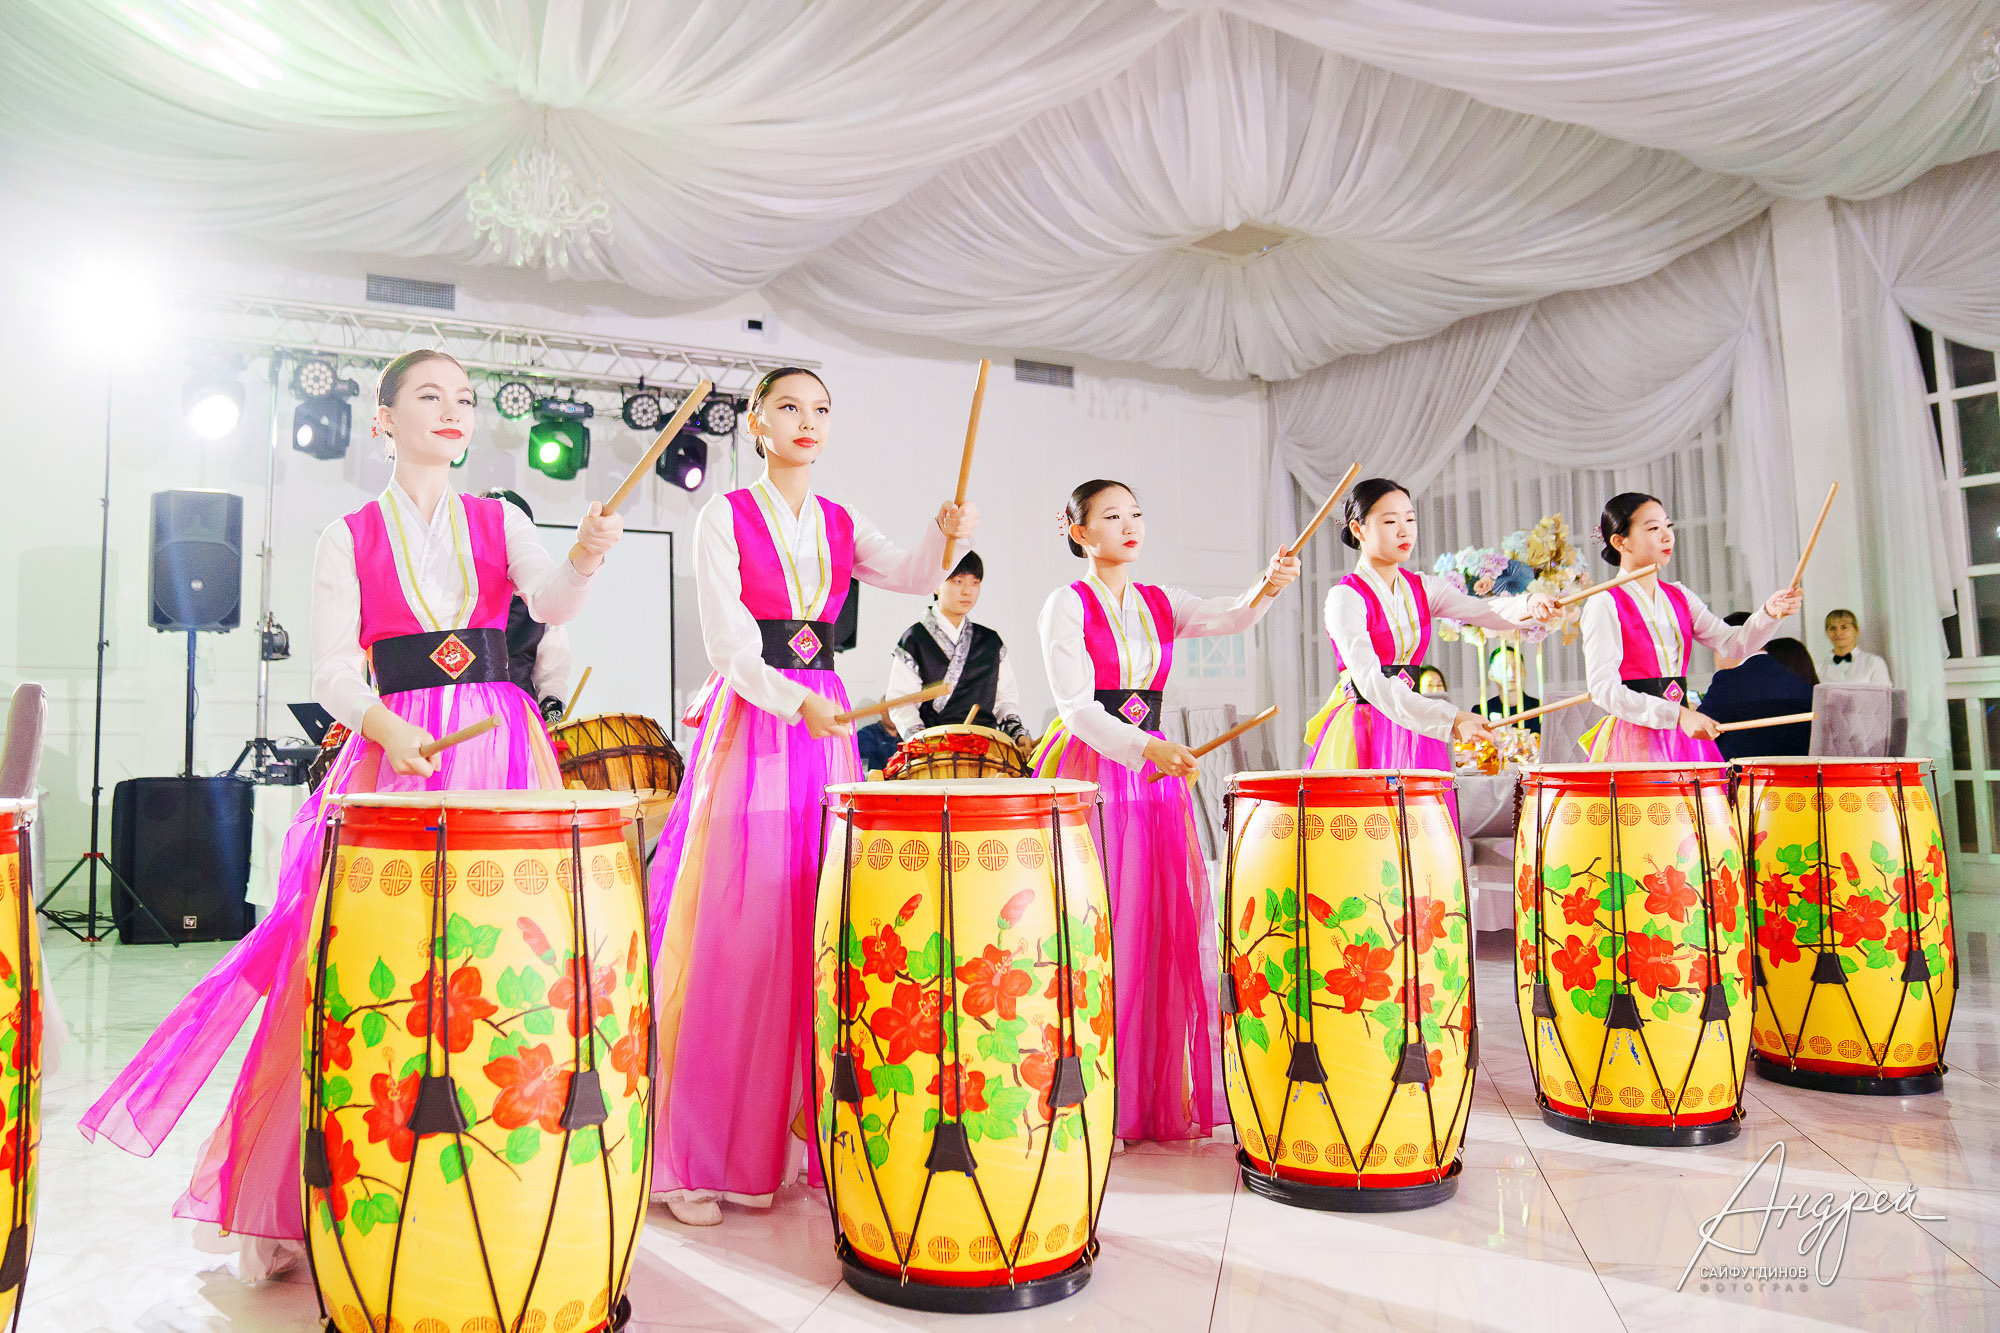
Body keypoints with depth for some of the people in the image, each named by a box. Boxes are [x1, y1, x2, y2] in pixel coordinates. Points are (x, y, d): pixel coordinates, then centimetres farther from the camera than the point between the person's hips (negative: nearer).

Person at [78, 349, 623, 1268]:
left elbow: (549, 602, -9)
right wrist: (385, 727, -19)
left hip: (501, 743, 2)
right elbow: (332, 668, 0)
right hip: (393, 752, -1)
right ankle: (296, 1204, 9)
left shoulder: (500, 522, 11)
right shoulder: (349, 538, 8)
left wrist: (586, 555, -30)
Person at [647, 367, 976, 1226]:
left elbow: (911, 578, -2)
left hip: (826, 728, 5)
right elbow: (727, 644, -11)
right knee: (730, 934, -5)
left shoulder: (840, 526, 14)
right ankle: (692, 1160, 6)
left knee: (821, 929, 5)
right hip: (747, 726, -5)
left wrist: (947, 536, -22)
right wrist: (793, 703, -27)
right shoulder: (725, 517, -1)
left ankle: (814, 1131, 17)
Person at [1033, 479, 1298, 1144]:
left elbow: (1228, 618, -7)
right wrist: (1145, 748, -27)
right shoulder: (1066, 605, -4)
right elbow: (1077, 708, -13)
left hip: (1155, 772, 6)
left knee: (1169, 928, 5)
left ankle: (1163, 1098, 16)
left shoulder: (1161, 605, 12)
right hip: (1088, 774, -5)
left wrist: (1265, 589, -29)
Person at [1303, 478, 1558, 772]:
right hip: (1362, 735, -5)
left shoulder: (1422, 589, 10)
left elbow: (1482, 611, -6)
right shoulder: (1345, 597, -12)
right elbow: (1369, 679, -24)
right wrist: (1450, 718, -34)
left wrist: (1529, 606, -29)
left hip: (1412, 724, 5)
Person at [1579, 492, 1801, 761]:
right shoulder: (1604, 605, -8)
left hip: (1685, 738, 6)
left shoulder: (1679, 597, 13)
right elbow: (1603, 688, -16)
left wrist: (1769, 613, -17)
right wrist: (1679, 715, -21)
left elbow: (1732, 644, 2)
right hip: (1635, 741, -6)